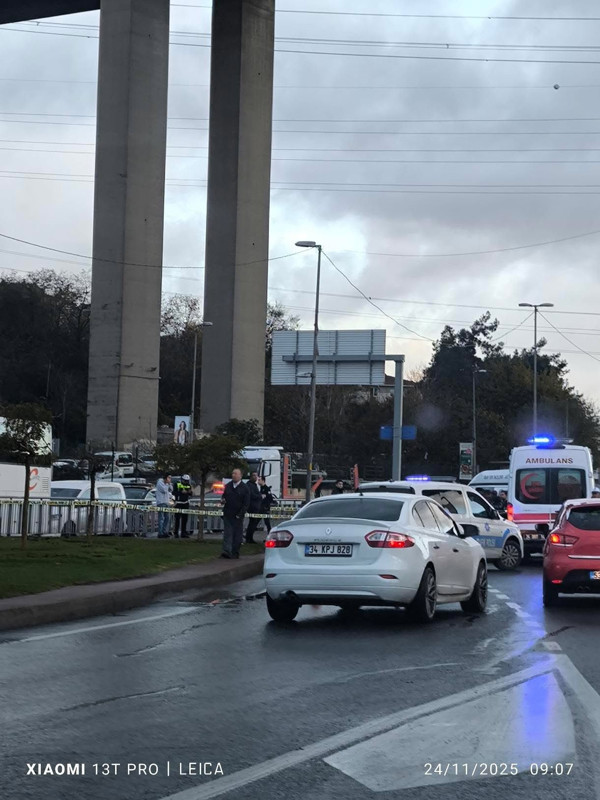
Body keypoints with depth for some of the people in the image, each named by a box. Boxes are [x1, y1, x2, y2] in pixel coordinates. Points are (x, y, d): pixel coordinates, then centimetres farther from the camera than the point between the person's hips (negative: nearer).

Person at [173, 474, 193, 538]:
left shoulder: (189, 485, 9)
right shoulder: (177, 484, -4)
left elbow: (190, 495, 11)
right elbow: (174, 492, -14)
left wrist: (190, 492, -11)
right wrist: (181, 492, -24)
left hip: (186, 504, 5)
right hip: (178, 503, -5)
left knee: (185, 519, 5)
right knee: (177, 519, -5)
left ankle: (184, 533, 10)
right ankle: (176, 533, -2)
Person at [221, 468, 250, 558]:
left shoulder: (244, 488, -3)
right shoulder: (228, 486, 11)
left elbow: (246, 503, -5)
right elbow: (224, 496, 24)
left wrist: (240, 514, -13)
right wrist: (223, 501, -1)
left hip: (238, 516, -3)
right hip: (227, 514, 3)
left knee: (237, 535, 4)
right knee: (227, 533, -6)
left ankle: (235, 553, 12)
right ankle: (227, 551, -13)